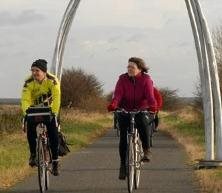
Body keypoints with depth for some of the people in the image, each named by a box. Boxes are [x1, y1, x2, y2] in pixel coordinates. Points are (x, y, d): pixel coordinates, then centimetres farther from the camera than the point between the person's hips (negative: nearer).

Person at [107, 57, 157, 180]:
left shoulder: (146, 79, -9)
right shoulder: (123, 79, -7)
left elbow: (150, 95, -23)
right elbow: (118, 94, -21)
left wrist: (152, 106, -44)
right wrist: (113, 105, -42)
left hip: (141, 110, -1)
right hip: (124, 111, 2)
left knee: (144, 123, -34)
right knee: (123, 137, -7)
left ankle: (147, 150, -16)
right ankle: (123, 164, 9)